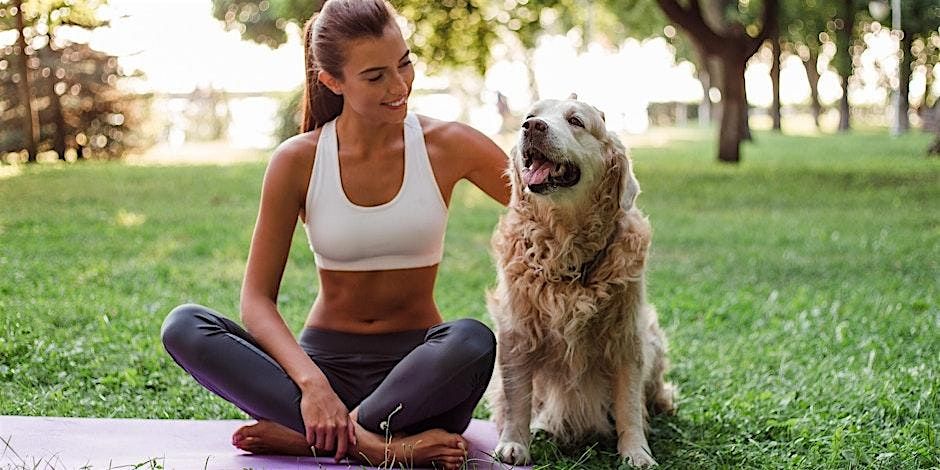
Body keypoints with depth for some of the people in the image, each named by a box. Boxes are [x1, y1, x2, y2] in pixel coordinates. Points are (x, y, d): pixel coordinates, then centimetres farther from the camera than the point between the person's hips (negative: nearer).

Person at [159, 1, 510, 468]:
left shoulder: (446, 146, -3)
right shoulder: (298, 160, -4)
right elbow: (257, 298, -7)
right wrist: (310, 381, -25)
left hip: (416, 366, -1)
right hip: (326, 357, 2)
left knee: (473, 341, -35)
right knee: (183, 326, -23)